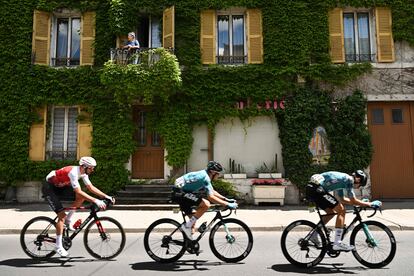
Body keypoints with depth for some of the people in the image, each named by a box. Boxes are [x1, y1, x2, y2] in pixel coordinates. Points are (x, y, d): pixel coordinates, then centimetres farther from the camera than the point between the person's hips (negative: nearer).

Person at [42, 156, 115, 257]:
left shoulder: (83, 173, -5)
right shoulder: (73, 172, -31)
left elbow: (91, 187, 0)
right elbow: (78, 192, -37)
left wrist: (106, 196, -9)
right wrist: (95, 201, -40)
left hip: (59, 187, 8)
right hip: (49, 188, -8)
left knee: (82, 197, -9)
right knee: (62, 215, -15)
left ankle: (68, 220, 6)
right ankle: (58, 246, -5)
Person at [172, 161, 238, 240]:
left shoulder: (205, 175, 12)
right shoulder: (205, 177, -19)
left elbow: (212, 192, 21)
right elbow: (210, 197, -25)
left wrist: (226, 199, 12)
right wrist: (227, 204, -22)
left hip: (181, 193, 11)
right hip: (179, 193, -11)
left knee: (193, 218, 15)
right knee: (206, 204, -20)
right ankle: (187, 226, -13)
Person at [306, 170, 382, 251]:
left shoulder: (342, 179, 25)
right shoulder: (349, 179, -2)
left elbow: (342, 199, 33)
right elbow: (353, 201, -2)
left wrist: (361, 202, 36)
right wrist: (369, 204, 9)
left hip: (311, 188, 10)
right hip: (316, 189, -10)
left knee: (331, 212, 21)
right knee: (341, 211, -4)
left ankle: (313, 235, 24)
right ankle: (337, 243, -5)